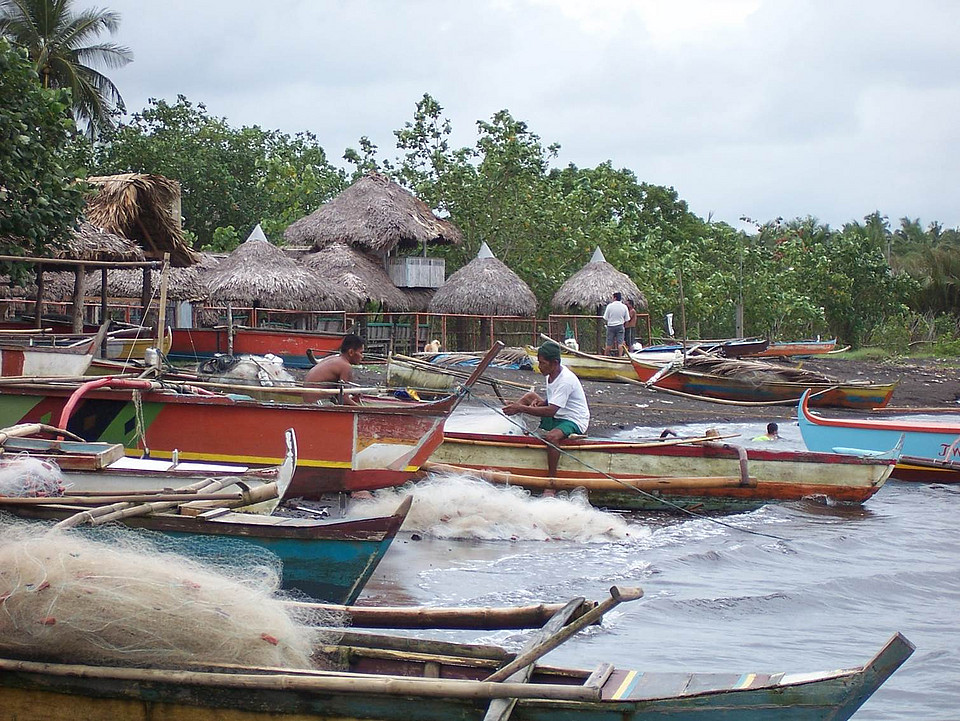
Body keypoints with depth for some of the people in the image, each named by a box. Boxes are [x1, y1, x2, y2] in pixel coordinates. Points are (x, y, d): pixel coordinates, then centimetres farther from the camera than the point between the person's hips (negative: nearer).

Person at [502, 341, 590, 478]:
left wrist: (520, 408, -33)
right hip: (557, 417, 10)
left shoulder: (565, 380, -26)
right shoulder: (552, 374, 3)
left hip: (575, 422, -10)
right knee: (530, 396, 12)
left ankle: (552, 479, -35)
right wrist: (541, 402, -6)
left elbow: (551, 411, -33)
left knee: (551, 437, -39)